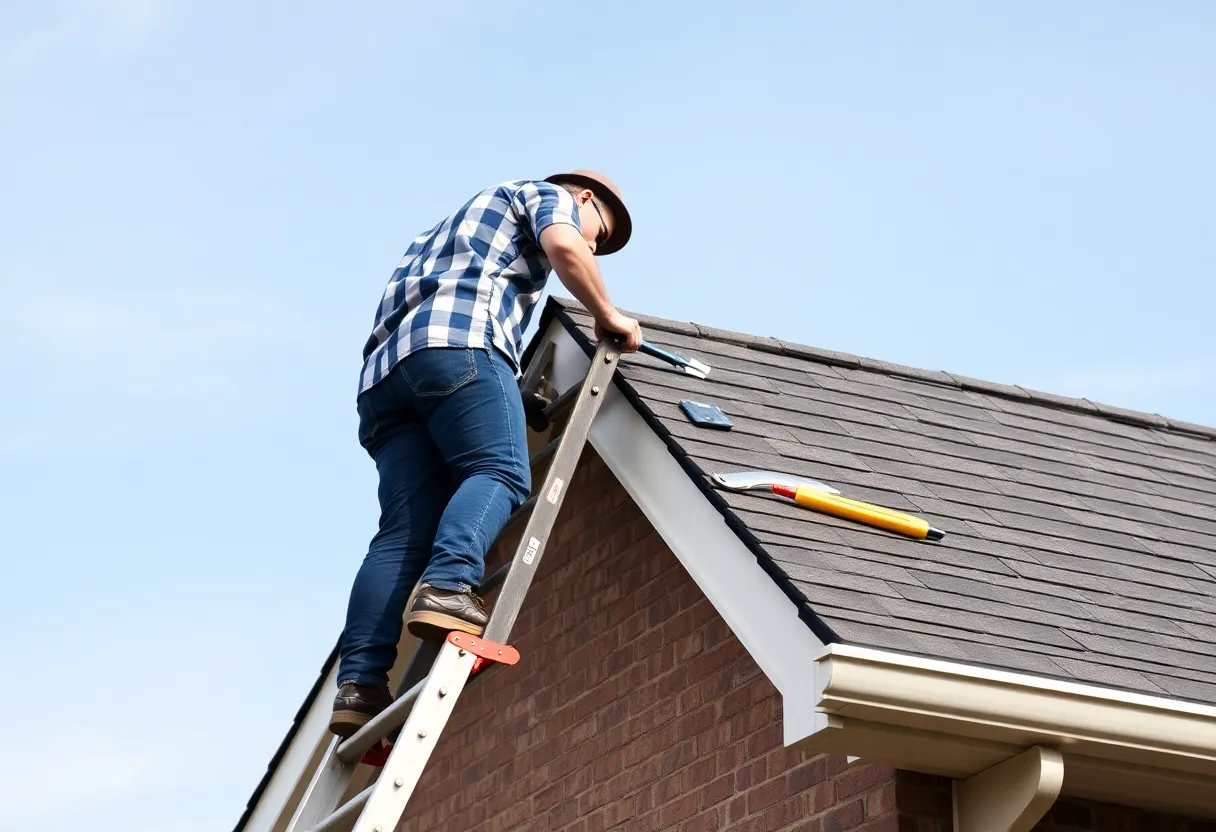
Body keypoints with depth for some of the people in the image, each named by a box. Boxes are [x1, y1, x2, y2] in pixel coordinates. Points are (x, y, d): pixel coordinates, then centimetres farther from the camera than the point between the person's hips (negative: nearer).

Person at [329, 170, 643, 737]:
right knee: (500, 471, -17)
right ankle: (447, 586, -44)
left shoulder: (474, 219, 44)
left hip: (386, 366, 7)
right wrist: (608, 316, 9)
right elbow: (564, 247, -2)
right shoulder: (549, 196, 21)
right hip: (455, 339, -7)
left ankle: (359, 684, -21)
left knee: (405, 532, -6)